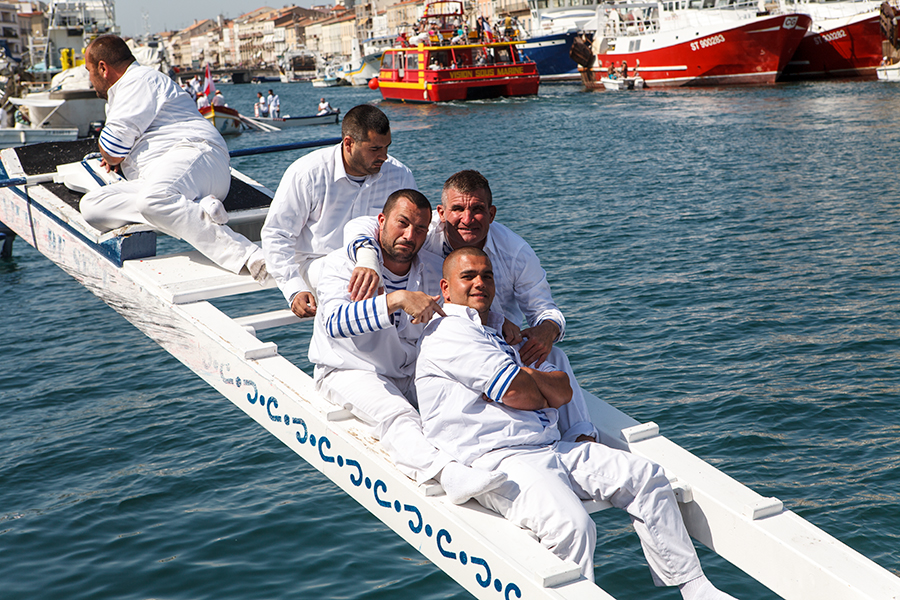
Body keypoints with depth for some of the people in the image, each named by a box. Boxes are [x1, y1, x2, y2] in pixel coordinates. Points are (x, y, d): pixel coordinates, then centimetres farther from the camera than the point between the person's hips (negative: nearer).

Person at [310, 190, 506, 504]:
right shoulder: (342, 264, -13)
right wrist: (398, 300, -43)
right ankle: (449, 474, -58)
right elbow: (336, 322, -32)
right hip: (349, 372, -7)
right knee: (395, 415, -36)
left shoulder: (434, 270, 3)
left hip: (412, 373, 7)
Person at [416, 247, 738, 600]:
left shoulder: (506, 331, 27)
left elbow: (563, 391, 14)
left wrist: (527, 377, -4)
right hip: (494, 459, -9)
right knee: (572, 525, -33)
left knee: (645, 476, 0)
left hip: (551, 449, 9)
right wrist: (545, 395, 9)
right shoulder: (447, 331, -2)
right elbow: (515, 392, -12)